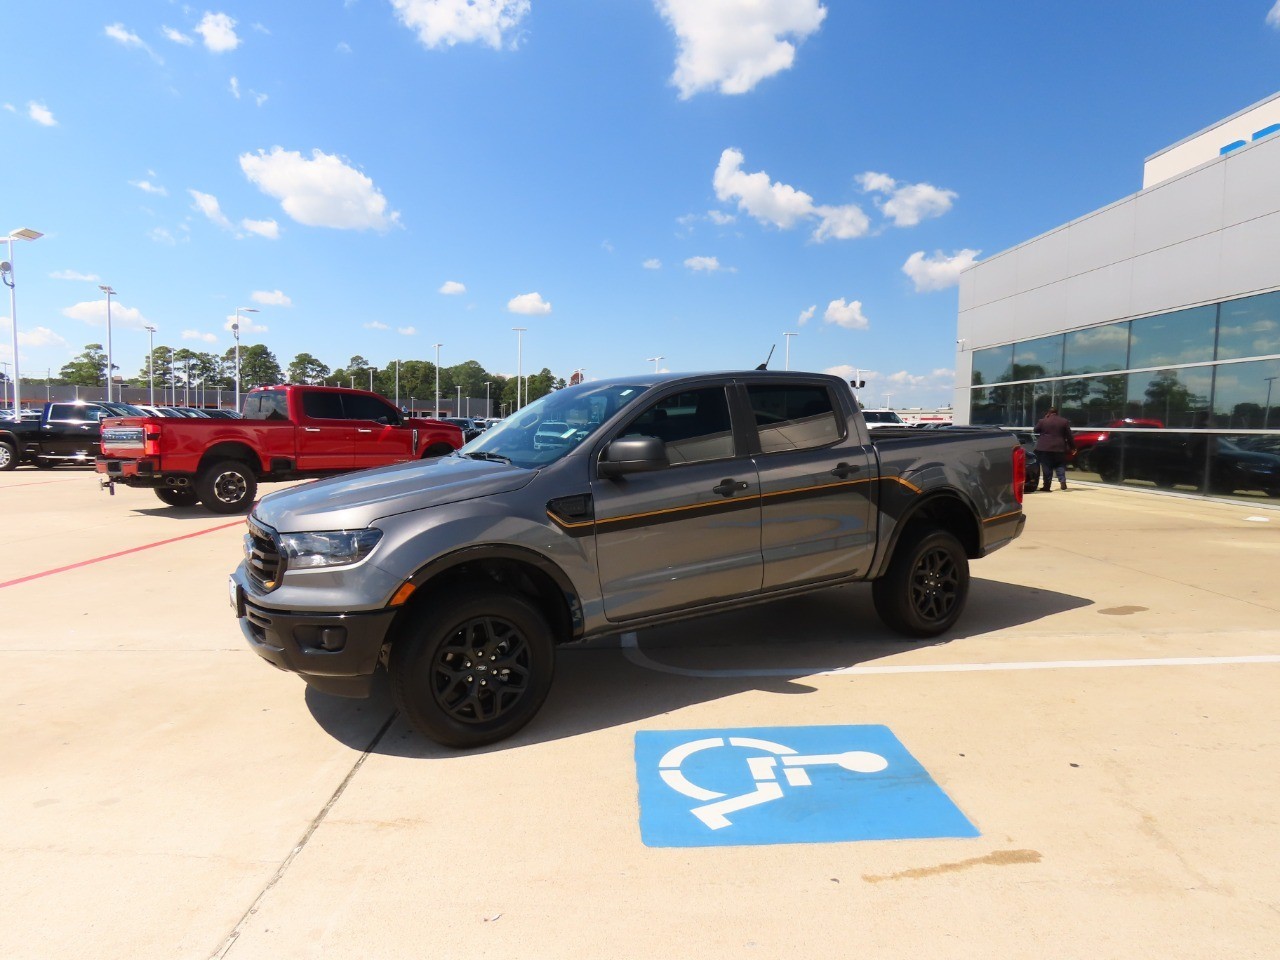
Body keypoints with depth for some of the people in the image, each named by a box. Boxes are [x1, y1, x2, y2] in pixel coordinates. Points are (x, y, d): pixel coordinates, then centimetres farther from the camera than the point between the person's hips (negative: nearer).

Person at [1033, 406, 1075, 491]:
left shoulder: (1043, 421, -3)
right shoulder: (1064, 421, 3)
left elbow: (1036, 430, 13)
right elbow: (1069, 436, 4)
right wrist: (1072, 447, 12)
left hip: (1044, 448, -2)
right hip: (1059, 448, 2)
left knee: (1047, 468, 2)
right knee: (1060, 466, 12)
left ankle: (1047, 486, 1)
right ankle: (1062, 481, -8)